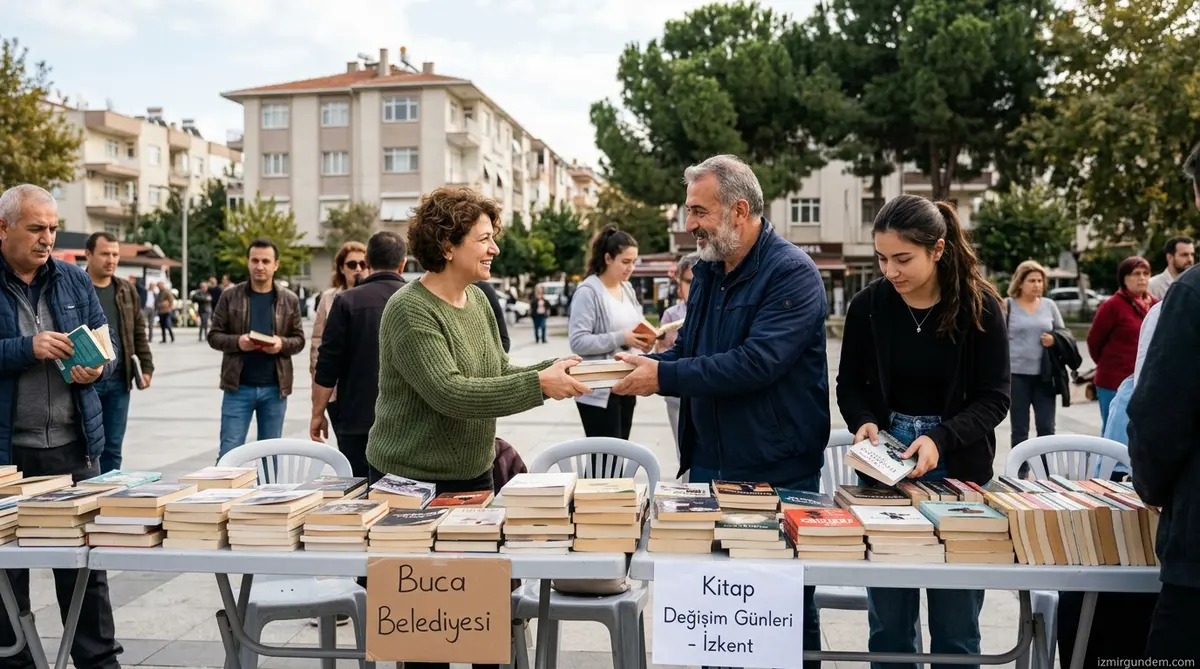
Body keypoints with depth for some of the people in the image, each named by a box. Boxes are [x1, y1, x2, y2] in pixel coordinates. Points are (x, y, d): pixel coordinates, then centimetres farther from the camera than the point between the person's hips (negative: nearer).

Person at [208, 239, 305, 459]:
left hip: (274, 387, 1)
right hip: (238, 386, -1)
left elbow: (299, 339, 8)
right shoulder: (230, 296, 1)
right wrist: (237, 342, -16)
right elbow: (214, 336, 3)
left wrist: (282, 344, -14)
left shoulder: (289, 300, 5)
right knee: (229, 452, 0)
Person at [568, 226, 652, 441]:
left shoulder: (628, 288, 11)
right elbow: (577, 342, -20)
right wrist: (621, 339, -25)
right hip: (599, 391, -8)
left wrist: (644, 339, -3)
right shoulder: (588, 291, -14)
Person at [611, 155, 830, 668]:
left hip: (777, 474, -7)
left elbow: (757, 362, -27)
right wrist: (645, 364, -6)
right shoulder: (706, 273, 10)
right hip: (708, 467, 7)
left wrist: (664, 377, -24)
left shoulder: (792, 273, -15)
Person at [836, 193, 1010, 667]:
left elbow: (993, 397, -8)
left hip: (957, 468, -1)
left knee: (955, 623, 8)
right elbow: (849, 384, 5)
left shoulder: (979, 306, -9)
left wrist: (941, 439, -24)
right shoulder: (868, 305, -4)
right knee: (889, 618, 10)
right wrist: (863, 422, -16)